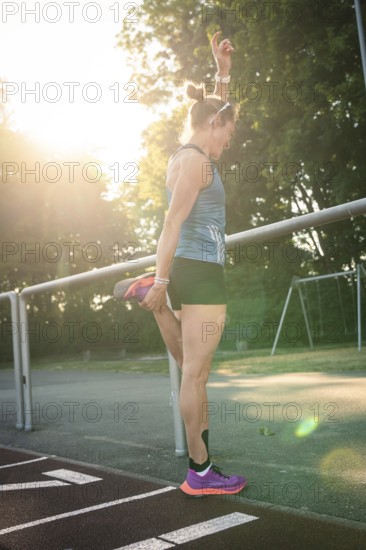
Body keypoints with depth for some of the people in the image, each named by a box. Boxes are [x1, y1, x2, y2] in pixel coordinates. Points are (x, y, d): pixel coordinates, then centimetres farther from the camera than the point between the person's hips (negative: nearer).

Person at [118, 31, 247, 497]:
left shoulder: (188, 156, 20)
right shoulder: (195, 160, -10)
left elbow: (218, 111, 35)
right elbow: (173, 222, -17)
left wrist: (223, 71, 29)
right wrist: (162, 280, -19)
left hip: (188, 272, 17)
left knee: (194, 371, 14)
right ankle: (200, 473, 2)